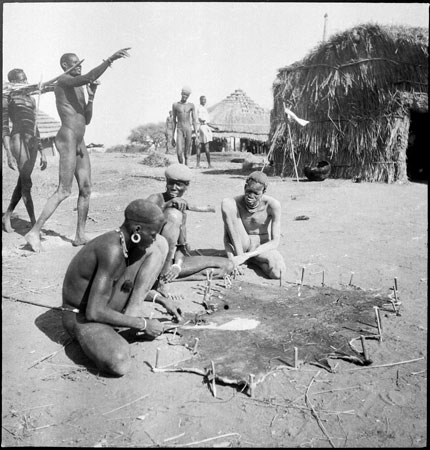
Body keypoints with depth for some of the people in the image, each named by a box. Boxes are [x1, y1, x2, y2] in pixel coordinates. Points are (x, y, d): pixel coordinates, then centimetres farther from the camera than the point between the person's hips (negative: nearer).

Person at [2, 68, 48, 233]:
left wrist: (42, 152, 20)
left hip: (32, 142, 7)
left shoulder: (31, 99, 21)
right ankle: (34, 224, -12)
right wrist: (9, 154, -14)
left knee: (22, 182, 11)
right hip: (18, 139, -7)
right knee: (26, 182, -11)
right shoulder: (7, 98, 1)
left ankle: (7, 216, 26)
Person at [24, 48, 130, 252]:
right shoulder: (63, 81, -5)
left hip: (79, 143, 9)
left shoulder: (78, 89, 22)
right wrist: (110, 60, -26)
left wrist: (91, 96, 8)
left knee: (86, 189, 7)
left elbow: (87, 120, 19)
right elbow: (88, 78, -24)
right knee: (64, 191, -13)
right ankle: (34, 232, -8)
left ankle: (80, 235, 13)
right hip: (67, 139, -9)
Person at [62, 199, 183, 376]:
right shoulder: (112, 250, -31)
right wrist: (143, 324, -23)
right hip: (82, 318, -8)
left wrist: (161, 299, 10)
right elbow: (94, 312, -32)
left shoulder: (122, 240, -3)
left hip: (105, 305, 8)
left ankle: (133, 312, -4)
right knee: (119, 364, -40)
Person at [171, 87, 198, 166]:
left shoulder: (191, 105, 8)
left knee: (186, 153, 1)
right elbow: (174, 121, 8)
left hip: (189, 130, 1)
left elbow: (194, 121, 6)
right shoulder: (175, 105, 6)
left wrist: (196, 135, -2)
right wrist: (172, 137, 5)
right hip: (179, 130, -1)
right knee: (179, 152, -16)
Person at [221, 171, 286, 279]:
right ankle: (239, 254, -20)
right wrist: (231, 258, -30)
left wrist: (247, 256, -29)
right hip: (240, 245, 1)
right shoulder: (235, 202, -18)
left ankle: (252, 259, -1)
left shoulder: (273, 205, -20)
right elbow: (227, 236, -12)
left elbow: (275, 241, -20)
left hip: (262, 246, 0)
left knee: (277, 272, -35)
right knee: (226, 203, -24)